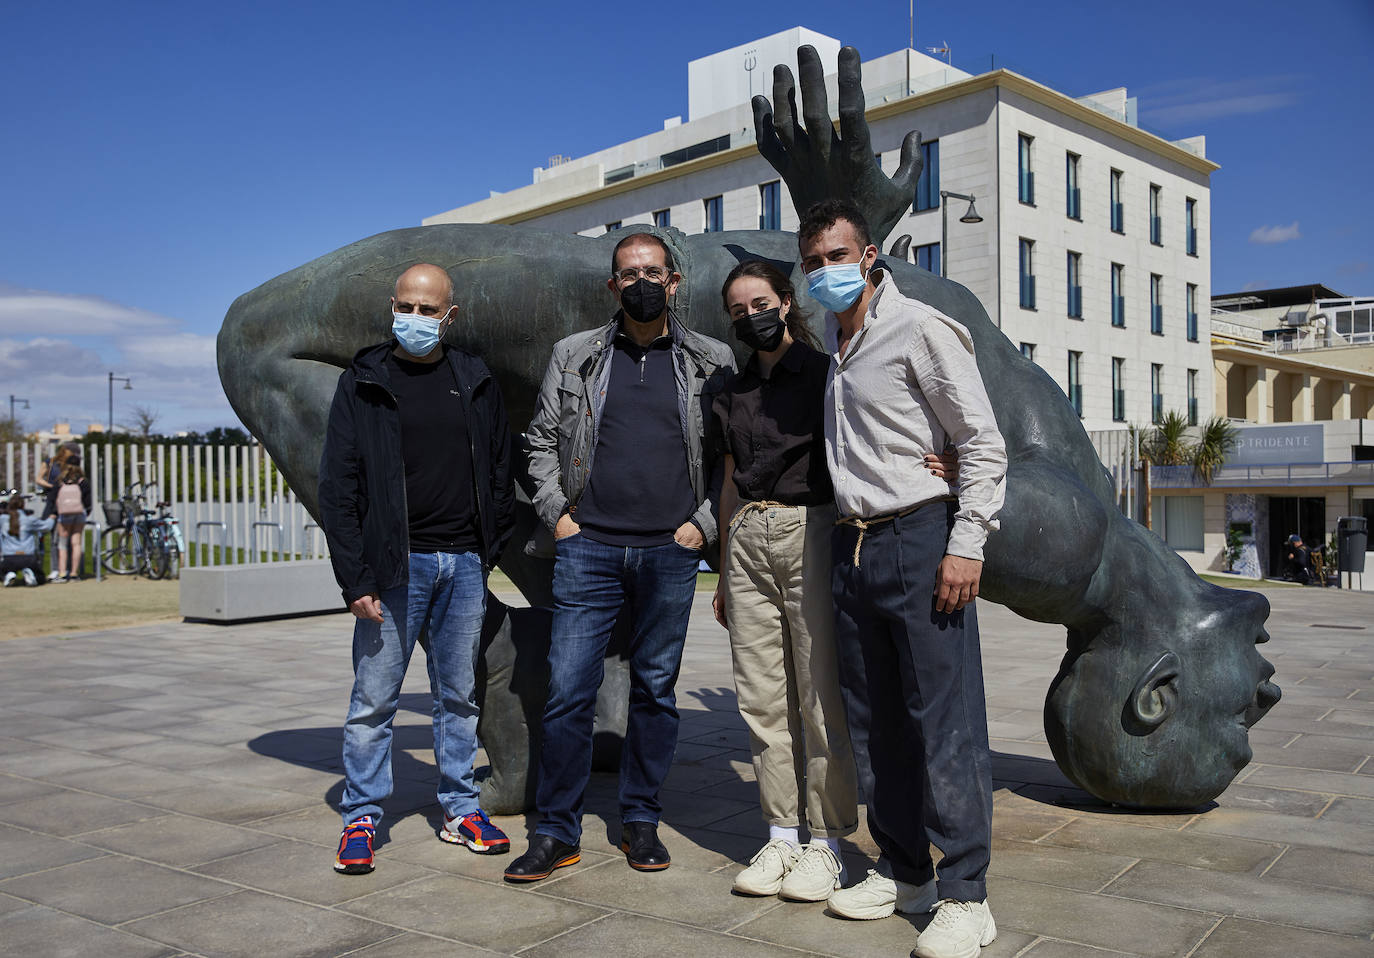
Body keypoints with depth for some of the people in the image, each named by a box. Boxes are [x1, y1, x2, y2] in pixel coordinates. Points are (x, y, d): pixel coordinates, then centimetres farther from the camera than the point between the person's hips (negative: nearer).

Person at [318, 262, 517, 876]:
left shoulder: (476, 383, 9)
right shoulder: (363, 384, 1)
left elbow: (500, 474, 13)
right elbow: (338, 489, -4)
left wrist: (488, 553, 5)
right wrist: (355, 580, -11)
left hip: (464, 566, 3)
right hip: (395, 566, -3)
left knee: (459, 696, 11)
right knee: (374, 699, 2)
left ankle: (461, 809, 22)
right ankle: (361, 818, 15)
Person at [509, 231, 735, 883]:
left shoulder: (712, 362, 7)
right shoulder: (575, 355, 9)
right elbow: (541, 438, 13)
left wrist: (704, 522, 0)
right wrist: (556, 513, 3)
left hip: (670, 553, 0)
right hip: (589, 548, 0)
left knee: (655, 688, 8)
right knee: (568, 688, -3)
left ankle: (640, 821, 23)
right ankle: (557, 832, 10)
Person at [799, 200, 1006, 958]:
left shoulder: (920, 329, -5)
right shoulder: (829, 340, 16)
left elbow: (983, 444, -8)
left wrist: (965, 546, -16)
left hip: (920, 539, -7)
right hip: (852, 547, 7)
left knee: (944, 720, -5)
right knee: (873, 723, 11)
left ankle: (965, 896, 4)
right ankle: (902, 872, 24)